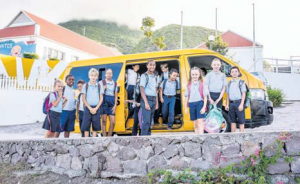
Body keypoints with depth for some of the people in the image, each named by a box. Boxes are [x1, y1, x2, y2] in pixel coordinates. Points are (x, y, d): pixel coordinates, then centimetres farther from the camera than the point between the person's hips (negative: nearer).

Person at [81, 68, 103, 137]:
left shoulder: (99, 86, 5)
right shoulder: (85, 86, 2)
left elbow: (101, 99, 4)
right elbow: (83, 99, 0)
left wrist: (96, 108, -8)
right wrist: (90, 108, -9)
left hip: (96, 108, 1)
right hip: (87, 107, -1)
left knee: (95, 126, 4)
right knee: (86, 126, 0)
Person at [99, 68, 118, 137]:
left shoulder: (115, 83, 15)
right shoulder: (101, 82, 6)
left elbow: (116, 95, 11)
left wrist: (115, 105, 2)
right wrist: (103, 88, -15)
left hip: (111, 103, 3)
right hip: (104, 101, -3)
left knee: (113, 122, -1)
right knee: (104, 120, -4)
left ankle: (109, 137, 10)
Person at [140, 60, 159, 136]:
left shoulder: (154, 77, 15)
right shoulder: (144, 76, -5)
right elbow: (142, 90, -12)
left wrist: (157, 103, 15)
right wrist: (146, 102, -19)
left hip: (153, 100, 7)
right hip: (147, 99, -7)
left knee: (150, 121, 10)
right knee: (146, 121, -13)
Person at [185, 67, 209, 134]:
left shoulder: (202, 84, 1)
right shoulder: (189, 85, 11)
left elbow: (205, 97, -2)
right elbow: (187, 97, 12)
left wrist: (204, 107, -10)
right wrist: (186, 107, 8)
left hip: (199, 103, -4)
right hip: (191, 104, 4)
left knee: (200, 123, -9)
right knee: (195, 124, 10)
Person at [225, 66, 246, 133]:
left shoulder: (241, 82, 1)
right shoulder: (229, 83, 14)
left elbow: (243, 94, -3)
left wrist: (241, 104, -12)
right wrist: (227, 104, 11)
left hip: (239, 103, -4)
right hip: (231, 103, 4)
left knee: (241, 121, -2)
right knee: (233, 121, 10)